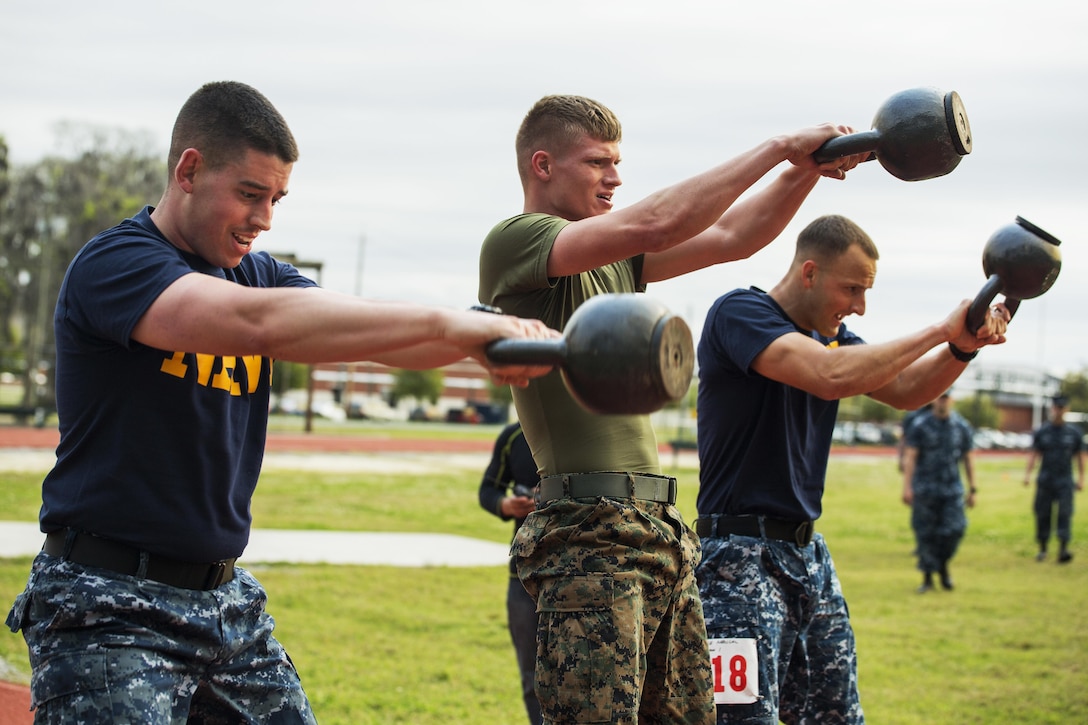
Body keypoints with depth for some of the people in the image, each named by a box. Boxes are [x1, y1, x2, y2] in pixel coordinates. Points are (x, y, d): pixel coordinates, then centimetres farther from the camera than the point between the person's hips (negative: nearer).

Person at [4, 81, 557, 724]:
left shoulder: (260, 275, 12)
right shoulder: (113, 263, -13)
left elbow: (381, 336, 0)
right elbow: (260, 322, -29)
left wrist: (487, 339, -22)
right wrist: (446, 321, -33)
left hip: (228, 599, 7)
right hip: (111, 608, -7)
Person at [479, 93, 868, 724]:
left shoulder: (614, 259, 20)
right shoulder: (513, 243, -6)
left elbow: (731, 238, 17)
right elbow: (657, 224, -16)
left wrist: (807, 169, 1)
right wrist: (780, 147, -11)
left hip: (662, 531, 9)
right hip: (592, 535, -9)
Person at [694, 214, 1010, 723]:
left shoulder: (830, 333, 15)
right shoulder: (740, 313, -13)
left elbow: (903, 391, 11)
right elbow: (831, 376, -27)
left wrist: (962, 347, -8)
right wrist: (940, 331, -19)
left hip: (808, 552, 9)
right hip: (741, 555, -9)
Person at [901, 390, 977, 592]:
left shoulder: (962, 427, 6)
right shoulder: (920, 425, -2)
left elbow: (968, 459, 12)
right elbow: (910, 456, -6)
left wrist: (972, 489, 10)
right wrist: (907, 487, -15)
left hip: (952, 487, 2)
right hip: (925, 490, -2)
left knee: (955, 528, -10)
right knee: (925, 534, 0)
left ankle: (943, 566, 16)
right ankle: (927, 577, 11)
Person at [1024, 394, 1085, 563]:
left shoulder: (1074, 432, 5)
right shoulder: (1041, 432, 4)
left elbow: (1080, 456, 10)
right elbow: (1033, 454, 4)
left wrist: (1081, 478, 5)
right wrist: (1028, 474, -7)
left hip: (1065, 481, -1)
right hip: (1045, 480, 1)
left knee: (1065, 514, -11)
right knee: (1043, 514, 3)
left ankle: (1063, 549, -17)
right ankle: (1042, 549, 15)